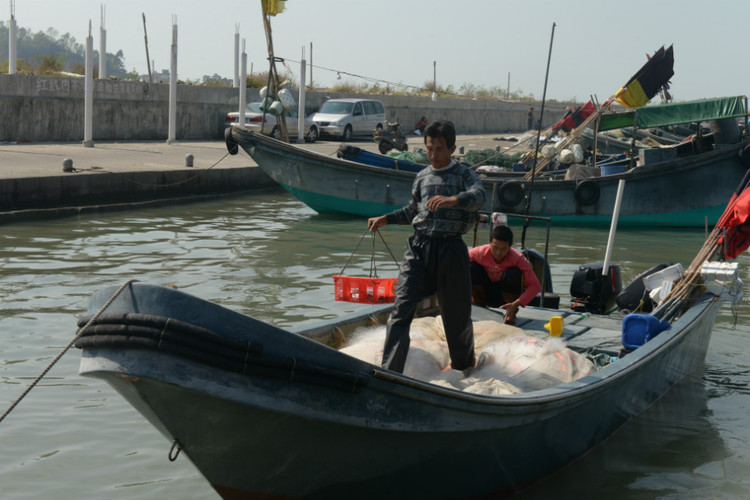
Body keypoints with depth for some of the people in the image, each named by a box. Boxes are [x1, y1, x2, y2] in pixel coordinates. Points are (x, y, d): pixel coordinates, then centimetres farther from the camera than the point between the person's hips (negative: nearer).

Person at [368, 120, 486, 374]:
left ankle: (463, 360, 38)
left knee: (456, 311, 10)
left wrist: (452, 200, -40)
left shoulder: (464, 174, 1)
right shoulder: (422, 177, 14)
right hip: (418, 247, 3)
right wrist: (385, 219, 17)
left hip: (450, 249, -3)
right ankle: (389, 372, -12)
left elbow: (478, 196, -21)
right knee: (401, 308, -10)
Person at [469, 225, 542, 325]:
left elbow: (535, 286, -30)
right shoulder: (480, 253, -24)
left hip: (507, 294, -2)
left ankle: (511, 313, -9)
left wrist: (516, 304, -43)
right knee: (473, 268, -24)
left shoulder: (518, 259, -28)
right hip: (487, 295, 2)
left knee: (513, 273, -32)